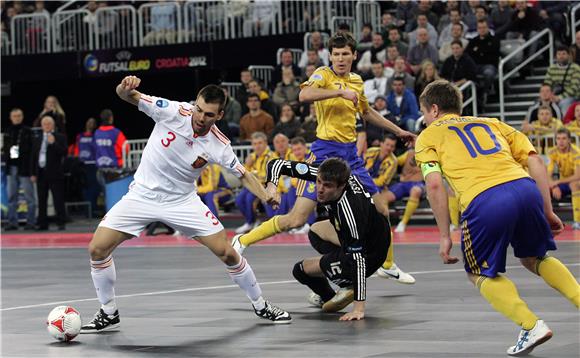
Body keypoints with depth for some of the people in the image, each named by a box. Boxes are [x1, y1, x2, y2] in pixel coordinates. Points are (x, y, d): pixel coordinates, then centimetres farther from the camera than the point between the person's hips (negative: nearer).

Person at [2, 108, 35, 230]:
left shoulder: (28, 132, -4)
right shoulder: (7, 132, 11)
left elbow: (33, 149, -8)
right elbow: (4, 148, 14)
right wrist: (4, 157, -3)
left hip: (24, 168, -5)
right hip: (11, 167, 5)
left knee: (29, 197, 0)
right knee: (11, 197, 7)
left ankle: (31, 222, 4)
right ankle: (12, 222, 12)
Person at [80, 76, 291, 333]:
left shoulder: (219, 146, -14)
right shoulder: (173, 112, -19)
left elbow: (243, 174, 2)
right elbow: (128, 96, -18)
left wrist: (266, 197, -17)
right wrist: (125, 88, -43)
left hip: (183, 201, 0)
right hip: (142, 195, 0)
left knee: (226, 253, -7)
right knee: (97, 248, -13)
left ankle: (260, 306, 18)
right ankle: (109, 315, 6)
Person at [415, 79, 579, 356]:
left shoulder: (427, 137, 21)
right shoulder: (491, 123, 32)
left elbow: (434, 185, 3)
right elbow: (535, 161, 19)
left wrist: (444, 235, 7)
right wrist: (548, 211, 20)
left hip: (484, 201, -4)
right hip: (526, 188, 4)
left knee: (481, 275, 19)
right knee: (534, 259, 30)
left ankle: (531, 325, 0)